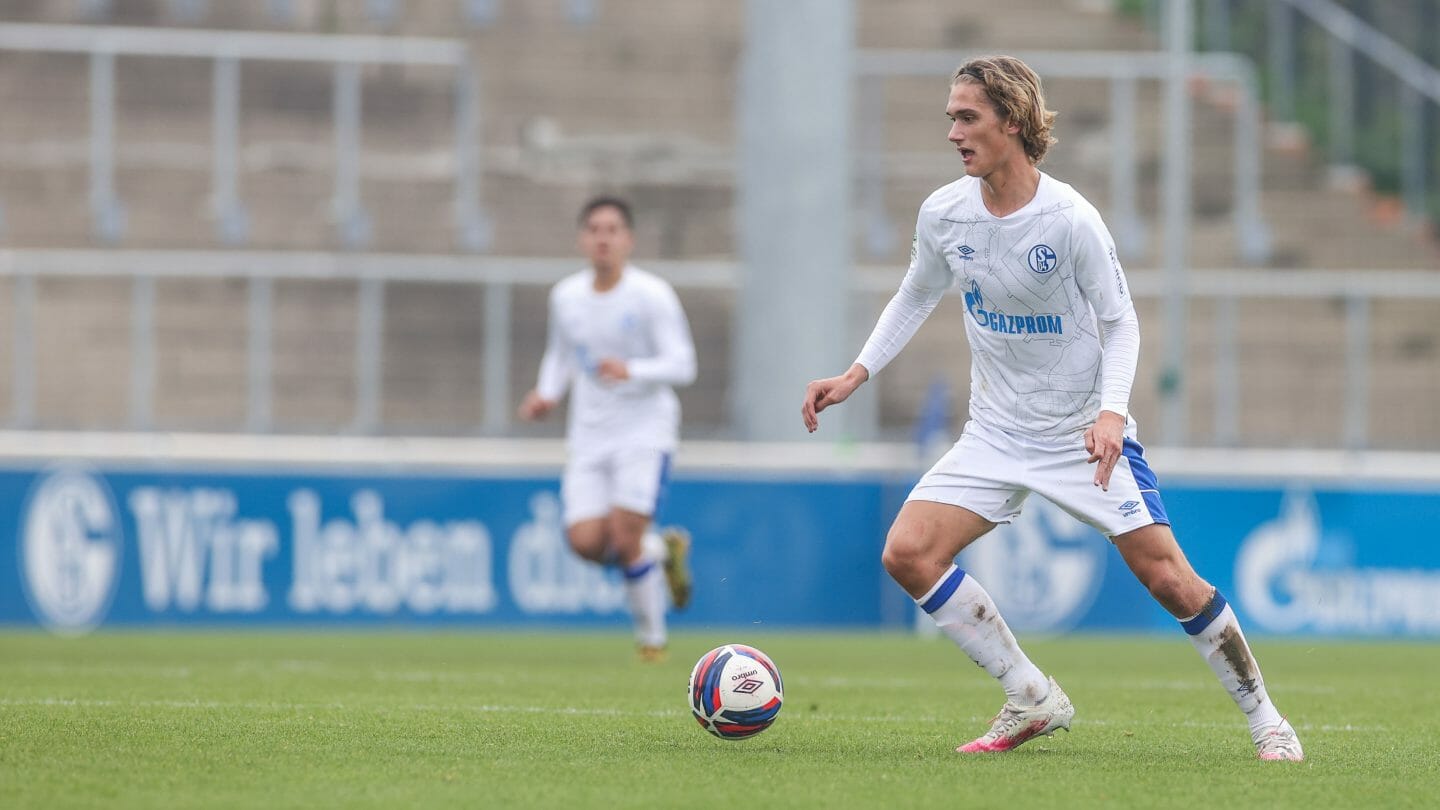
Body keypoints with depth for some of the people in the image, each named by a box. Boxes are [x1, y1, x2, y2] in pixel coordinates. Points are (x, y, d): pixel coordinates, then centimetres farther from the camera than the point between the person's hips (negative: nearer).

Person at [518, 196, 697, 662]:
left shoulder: (652, 296, -9)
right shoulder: (566, 297, 5)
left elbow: (682, 365, -12)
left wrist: (631, 370, -29)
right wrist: (547, 395, 3)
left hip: (645, 431, -4)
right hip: (589, 435, 4)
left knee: (625, 538, -16)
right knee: (586, 541, -12)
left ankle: (652, 637, 5)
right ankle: (663, 550, 20)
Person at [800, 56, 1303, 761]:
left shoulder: (1069, 220, -18)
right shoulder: (943, 214, -5)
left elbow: (1120, 324, -9)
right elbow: (915, 298, 14)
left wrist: (1111, 412, -24)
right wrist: (856, 375, 5)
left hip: (1086, 432, -4)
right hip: (997, 433, 5)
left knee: (1167, 579, -11)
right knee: (907, 554, -13)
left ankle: (1264, 718, 9)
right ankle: (1033, 701, 0)